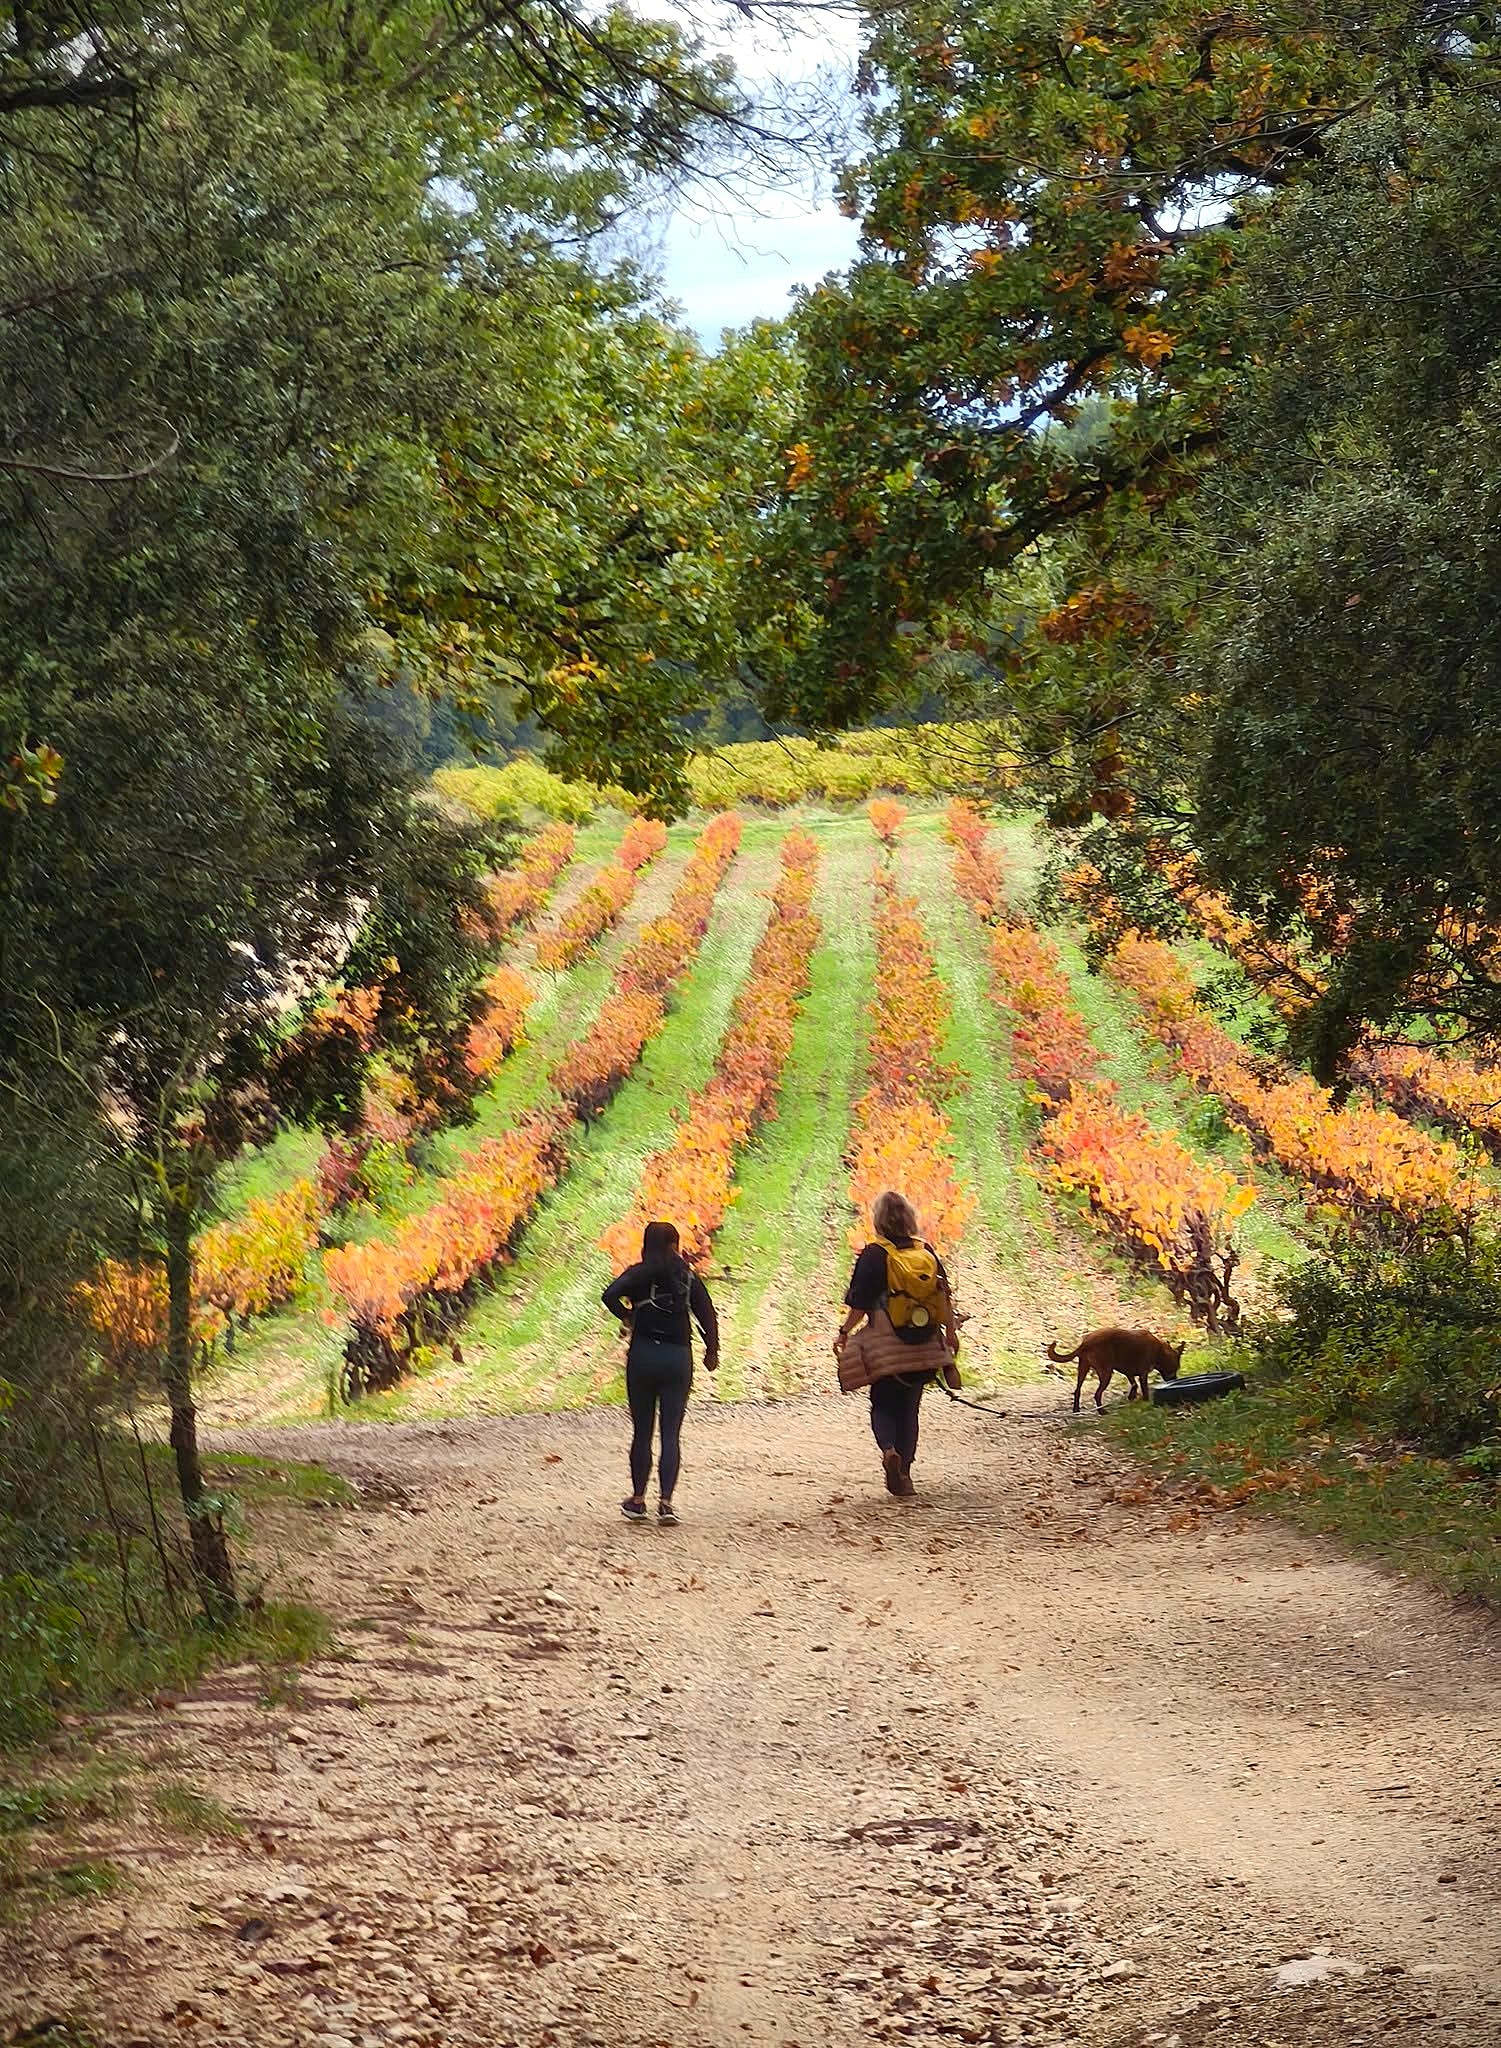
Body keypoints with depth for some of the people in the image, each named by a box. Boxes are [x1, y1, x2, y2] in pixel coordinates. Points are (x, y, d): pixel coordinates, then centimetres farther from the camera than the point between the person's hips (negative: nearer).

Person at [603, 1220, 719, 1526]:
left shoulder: (639, 1273, -1)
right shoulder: (688, 1276, 4)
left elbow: (610, 1295, -18)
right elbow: (708, 1314, 2)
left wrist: (626, 1317, -1)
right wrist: (711, 1351, 14)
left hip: (643, 1354, -1)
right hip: (679, 1357, 1)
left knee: (642, 1431, 10)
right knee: (671, 1434, 1)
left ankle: (638, 1500, 13)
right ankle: (666, 1502, -9)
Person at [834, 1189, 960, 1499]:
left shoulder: (873, 1255, -9)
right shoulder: (927, 1252, 3)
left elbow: (860, 1304, -8)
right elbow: (945, 1297, 8)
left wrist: (844, 1333, 5)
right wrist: (951, 1332, 19)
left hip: (886, 1346, -3)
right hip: (924, 1346, 3)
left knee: (883, 1405, 8)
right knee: (909, 1407, 13)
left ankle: (889, 1450, -21)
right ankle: (904, 1474, 11)